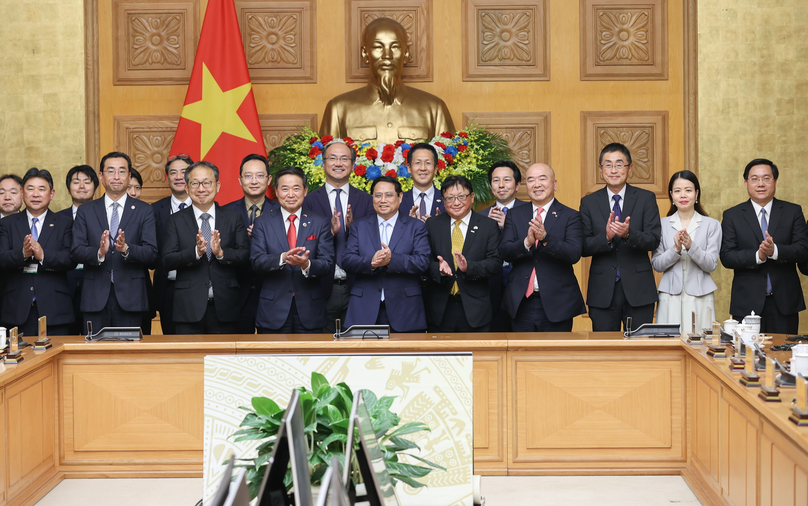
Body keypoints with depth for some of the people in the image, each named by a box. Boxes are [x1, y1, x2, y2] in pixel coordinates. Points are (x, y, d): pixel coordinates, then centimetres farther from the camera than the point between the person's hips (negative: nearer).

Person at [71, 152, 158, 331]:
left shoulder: (144, 211, 7)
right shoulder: (85, 211, 11)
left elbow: (152, 255, -2)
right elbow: (76, 252, 1)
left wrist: (126, 249, -20)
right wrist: (99, 252, -19)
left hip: (129, 299, -1)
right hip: (95, 298, 1)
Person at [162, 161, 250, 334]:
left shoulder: (233, 217, 9)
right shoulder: (176, 221, 7)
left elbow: (245, 255, 0)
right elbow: (167, 261, -3)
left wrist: (221, 253, -18)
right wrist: (196, 252, -19)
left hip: (225, 308, 1)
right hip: (189, 308, 0)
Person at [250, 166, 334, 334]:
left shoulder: (321, 224, 7)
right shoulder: (263, 223, 7)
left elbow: (328, 266, -2)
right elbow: (256, 262, -6)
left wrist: (307, 264, -24)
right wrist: (282, 258, -25)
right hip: (274, 312, 0)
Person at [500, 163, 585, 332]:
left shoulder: (570, 216, 1)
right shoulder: (515, 215, 11)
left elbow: (574, 254, -13)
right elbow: (504, 251, -2)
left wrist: (545, 237, -27)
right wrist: (527, 242, -21)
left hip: (555, 304, -2)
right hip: (522, 304, 2)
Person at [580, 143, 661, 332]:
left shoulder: (646, 198, 4)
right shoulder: (589, 202, 6)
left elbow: (653, 240, -6)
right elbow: (584, 247, -1)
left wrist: (628, 233, -24)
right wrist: (606, 237, -20)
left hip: (638, 290, -1)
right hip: (602, 292, 1)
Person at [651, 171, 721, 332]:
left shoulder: (712, 225, 5)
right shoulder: (662, 224, 8)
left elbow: (711, 265, -2)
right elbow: (656, 265, 2)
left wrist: (691, 246, -17)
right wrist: (675, 249, -14)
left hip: (700, 298, -1)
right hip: (670, 298, 1)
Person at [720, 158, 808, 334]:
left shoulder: (793, 212, 8)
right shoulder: (732, 216, 6)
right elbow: (727, 257, -4)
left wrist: (775, 251, -22)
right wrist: (757, 256, -20)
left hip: (784, 301, 1)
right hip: (747, 304, -1)